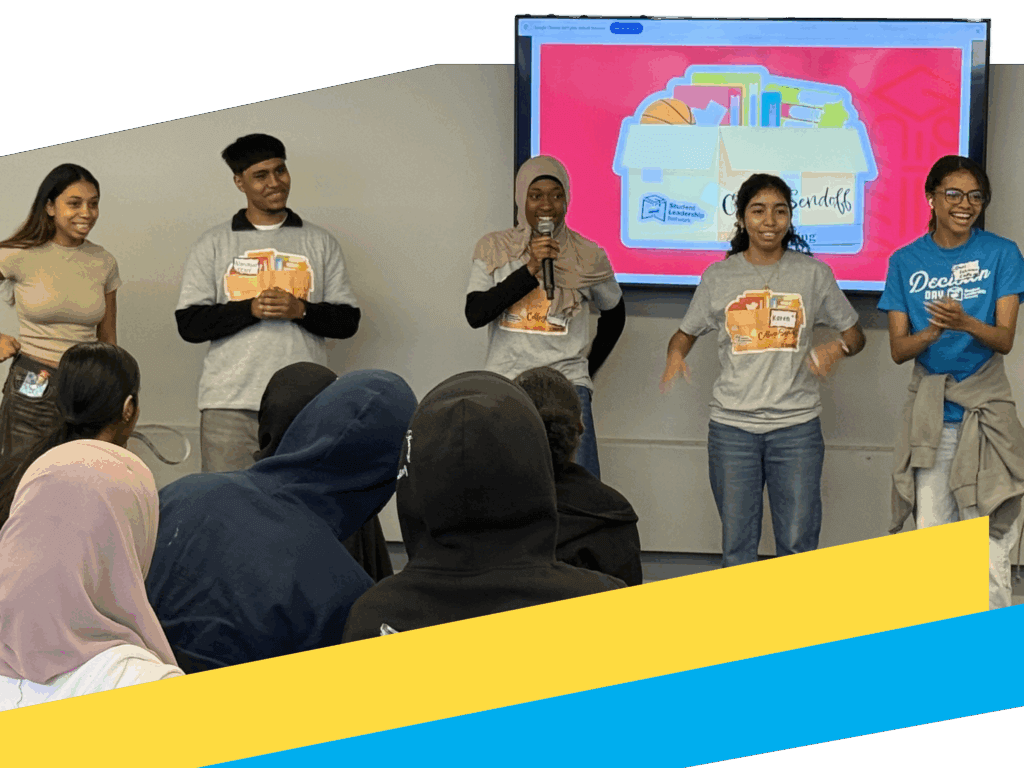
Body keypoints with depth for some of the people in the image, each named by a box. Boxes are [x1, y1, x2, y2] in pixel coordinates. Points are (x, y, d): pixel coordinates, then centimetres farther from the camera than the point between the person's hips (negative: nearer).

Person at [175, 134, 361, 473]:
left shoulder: (320, 243, 13)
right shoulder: (213, 245, 10)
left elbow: (348, 321, 9)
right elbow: (189, 324, 2)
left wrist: (300, 310, -9)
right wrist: (251, 309, -11)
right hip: (230, 403, -1)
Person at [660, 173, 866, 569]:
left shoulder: (813, 273, 5)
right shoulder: (719, 277, 6)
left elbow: (854, 334, 12)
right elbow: (686, 333, 16)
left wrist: (837, 348, -11)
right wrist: (675, 356, -7)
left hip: (796, 424, 0)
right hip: (732, 426, 1)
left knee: (799, 543, -2)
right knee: (736, 544, 3)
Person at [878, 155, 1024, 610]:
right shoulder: (906, 262, 5)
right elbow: (897, 349, 1)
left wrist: (966, 324, -28)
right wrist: (931, 334, -21)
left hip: (985, 410, -2)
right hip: (929, 414, 2)